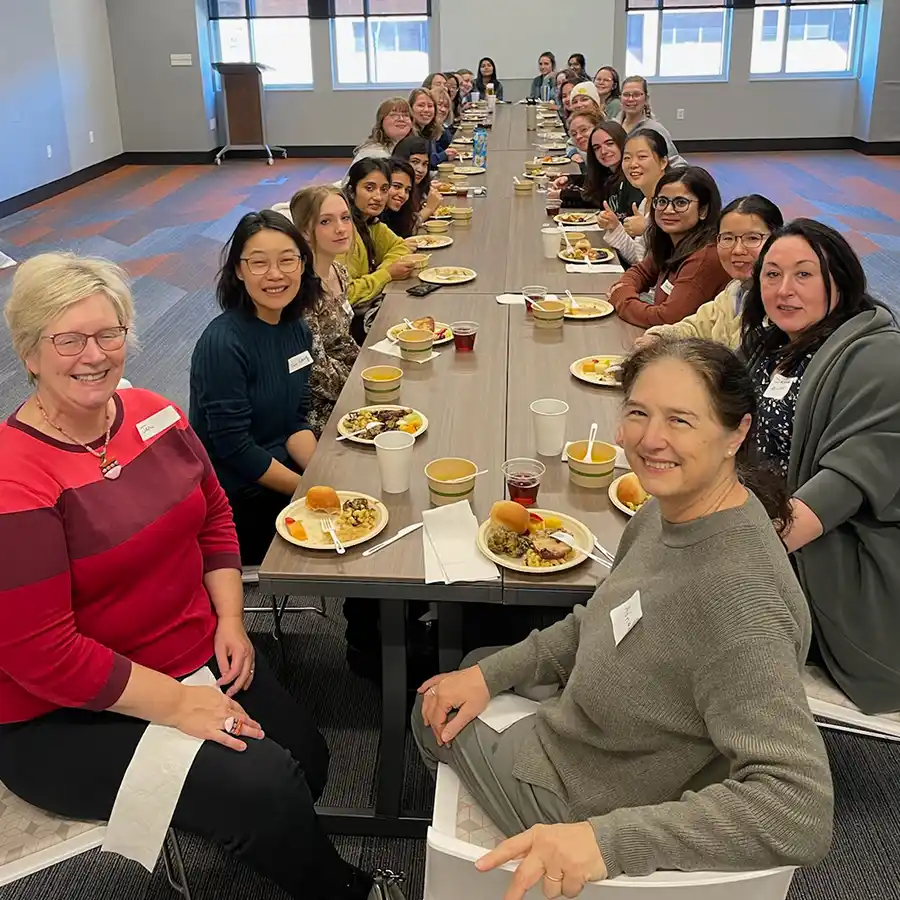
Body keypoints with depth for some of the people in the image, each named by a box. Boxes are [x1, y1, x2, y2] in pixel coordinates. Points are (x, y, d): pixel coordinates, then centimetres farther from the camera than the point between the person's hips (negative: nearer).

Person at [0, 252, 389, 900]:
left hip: (199, 654, 7)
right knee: (263, 788, -16)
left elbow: (214, 514, 10)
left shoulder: (152, 414, -2)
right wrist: (178, 704, -21)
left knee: (306, 757, 3)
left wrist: (230, 621, -3)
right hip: (64, 720, -7)